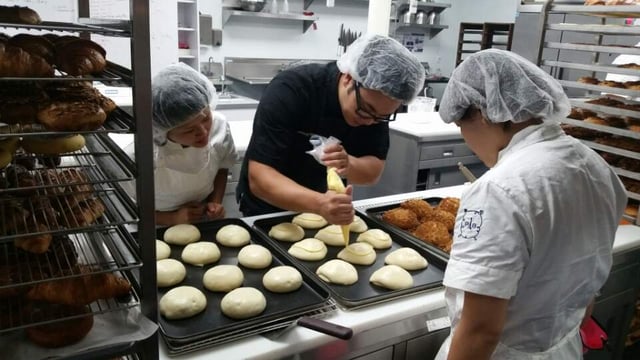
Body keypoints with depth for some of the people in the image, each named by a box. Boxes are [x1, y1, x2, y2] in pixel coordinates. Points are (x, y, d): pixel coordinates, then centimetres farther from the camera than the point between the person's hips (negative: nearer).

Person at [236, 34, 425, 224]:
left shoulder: (378, 103, -13)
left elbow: (373, 171, -9)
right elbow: (258, 178, -30)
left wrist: (349, 166, -30)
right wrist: (319, 203, -45)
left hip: (332, 210, 4)